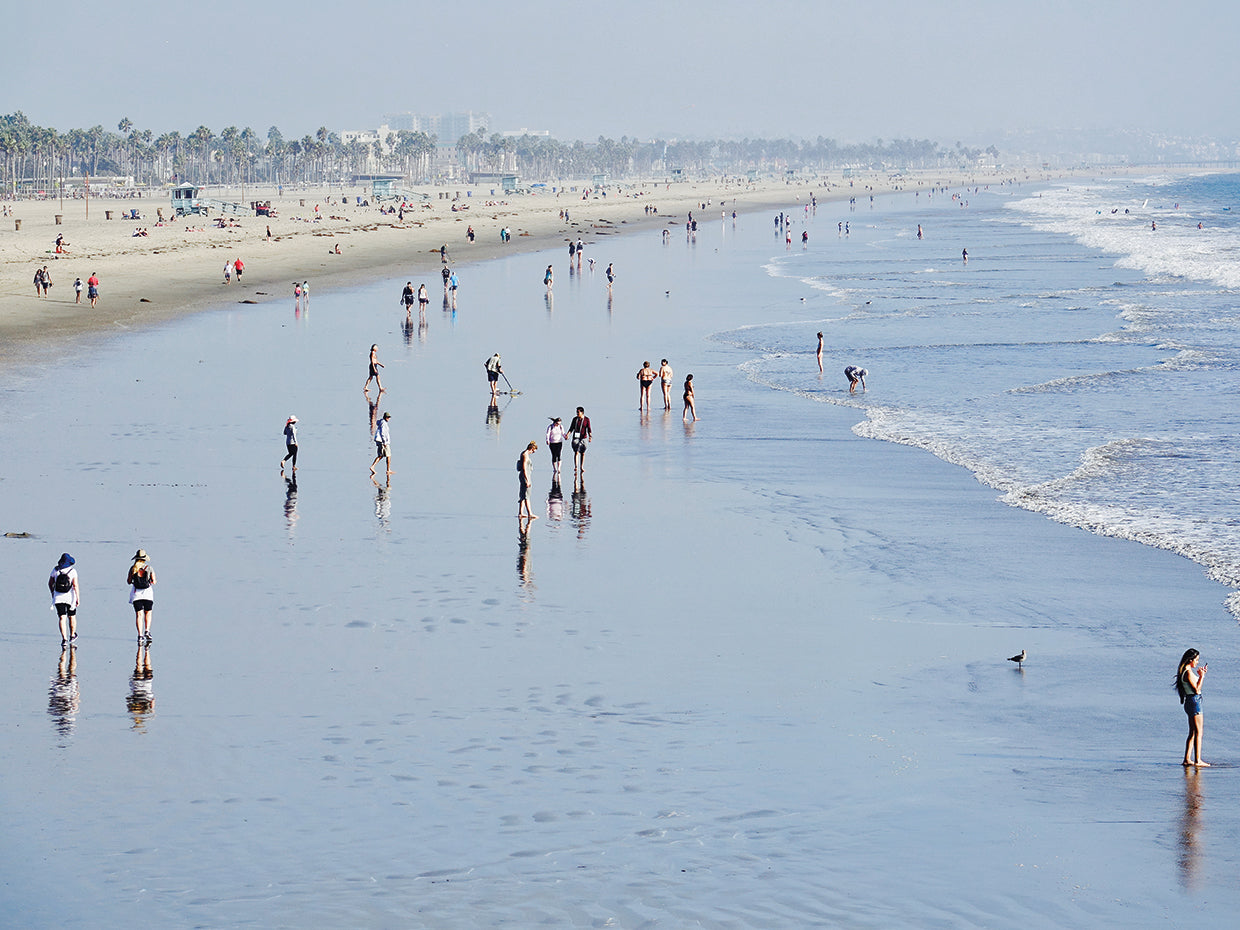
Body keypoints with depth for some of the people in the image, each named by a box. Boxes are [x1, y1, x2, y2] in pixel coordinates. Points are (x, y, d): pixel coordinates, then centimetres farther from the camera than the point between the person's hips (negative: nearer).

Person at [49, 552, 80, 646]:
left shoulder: (55, 570, 0)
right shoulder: (72, 571, -9)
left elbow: (50, 583, 10)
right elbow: (75, 586, -13)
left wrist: (52, 593, 26)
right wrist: (78, 599, -10)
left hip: (58, 598, 1)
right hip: (70, 597, -1)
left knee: (62, 618, -2)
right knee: (71, 617, 17)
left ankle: (64, 639, -13)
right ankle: (72, 636, 32)